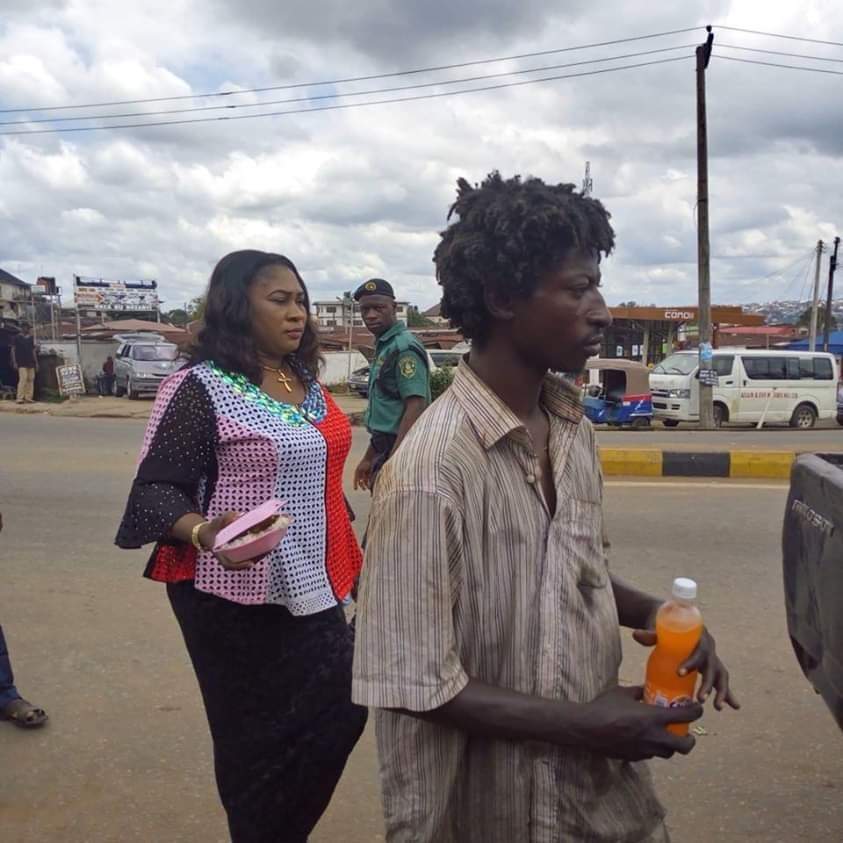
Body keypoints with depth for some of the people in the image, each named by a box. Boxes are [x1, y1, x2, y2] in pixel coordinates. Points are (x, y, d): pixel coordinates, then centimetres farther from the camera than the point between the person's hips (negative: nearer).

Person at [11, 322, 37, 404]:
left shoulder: (30, 338, 15)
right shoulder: (17, 337, 0)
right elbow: (13, 350, -2)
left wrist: (36, 363, 14)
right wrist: (14, 362, -10)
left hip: (30, 363, 6)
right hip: (21, 363, -6)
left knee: (31, 380, 1)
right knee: (23, 379, -15)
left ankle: (28, 398, 3)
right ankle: (20, 398, -14)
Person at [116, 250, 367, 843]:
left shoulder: (309, 384, 9)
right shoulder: (202, 388, -13)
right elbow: (157, 488, -15)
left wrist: (351, 555, 20)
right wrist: (205, 534, -34)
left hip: (313, 587, 7)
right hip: (237, 596, -7)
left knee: (341, 711, 12)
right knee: (257, 735, 5)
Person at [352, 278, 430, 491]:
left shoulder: (404, 347, -14)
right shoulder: (384, 346, 15)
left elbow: (416, 407, -22)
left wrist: (391, 464, -26)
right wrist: (369, 458, 22)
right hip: (388, 448, 10)